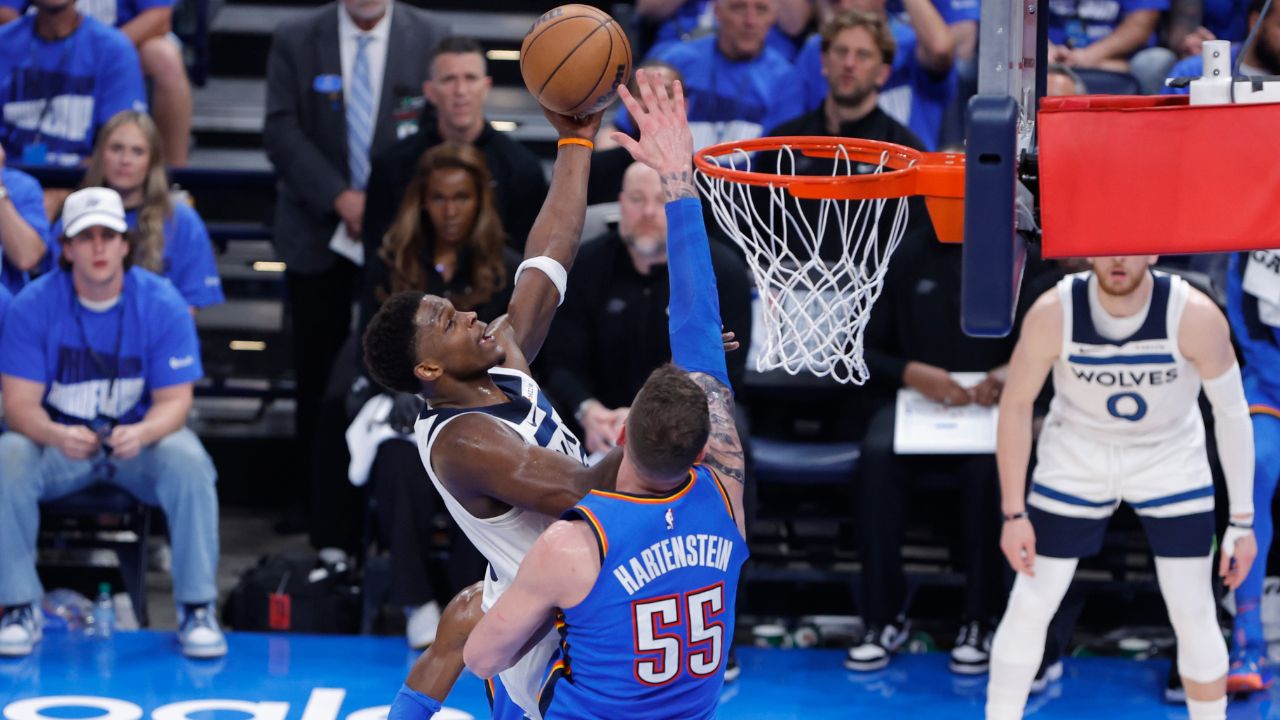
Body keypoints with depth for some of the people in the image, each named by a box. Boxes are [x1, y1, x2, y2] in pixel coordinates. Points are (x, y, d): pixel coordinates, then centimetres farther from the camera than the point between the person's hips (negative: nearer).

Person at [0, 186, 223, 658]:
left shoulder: (162, 304, -10)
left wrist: (141, 434, -34)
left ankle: (197, 610, -19)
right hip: (59, 438, 0)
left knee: (189, 464, -31)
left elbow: (174, 399, -10)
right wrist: (56, 436, -36)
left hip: (140, 436, 0)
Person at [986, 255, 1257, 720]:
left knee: (1194, 614, -3)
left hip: (1169, 458, 0)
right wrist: (1014, 513, -9)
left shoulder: (1196, 317, -27)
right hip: (1077, 453, 1)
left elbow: (1232, 413, -14)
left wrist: (1242, 522, -11)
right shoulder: (1052, 315, -25)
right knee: (1030, 604, 0)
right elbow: (1015, 405, -10)